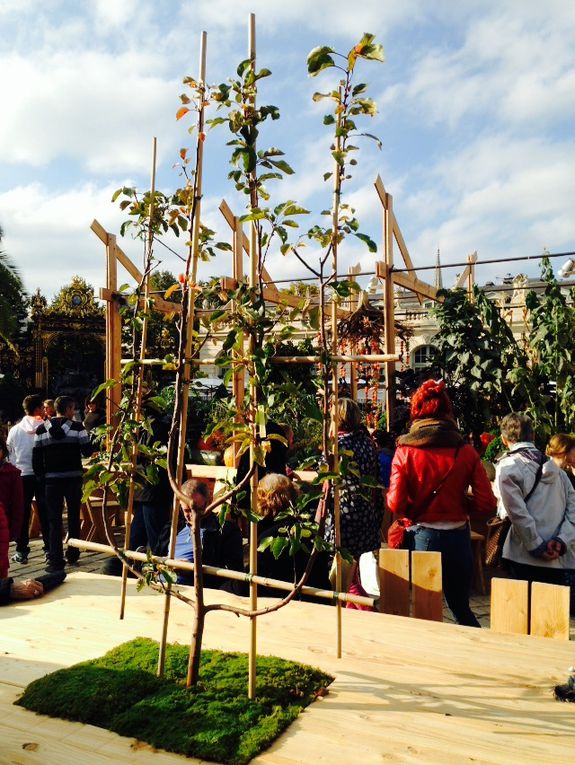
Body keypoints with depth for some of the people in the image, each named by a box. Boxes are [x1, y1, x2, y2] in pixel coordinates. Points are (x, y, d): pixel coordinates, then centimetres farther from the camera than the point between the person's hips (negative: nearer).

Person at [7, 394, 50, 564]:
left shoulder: (15, 430, 0)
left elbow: (8, 453, 7)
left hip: (22, 475, 2)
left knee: (22, 515, 10)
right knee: (45, 513, 6)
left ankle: (21, 551, 13)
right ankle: (49, 549, 10)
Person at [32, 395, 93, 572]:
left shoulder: (42, 429, 0)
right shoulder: (77, 427, -6)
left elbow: (36, 456, 0)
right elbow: (87, 452, -6)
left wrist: (41, 476, 9)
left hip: (52, 479, 1)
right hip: (73, 478, -1)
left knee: (54, 520, 4)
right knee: (74, 517, 14)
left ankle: (56, 561, 2)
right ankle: (72, 555, 22)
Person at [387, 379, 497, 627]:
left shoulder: (405, 451, -8)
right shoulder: (466, 451, -5)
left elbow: (396, 504, -13)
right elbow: (487, 504, -8)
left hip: (422, 537, -2)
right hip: (457, 538, 2)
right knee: (461, 608, 21)